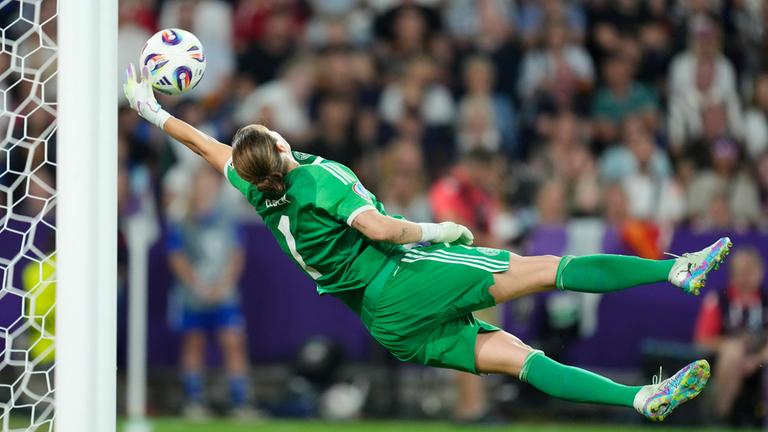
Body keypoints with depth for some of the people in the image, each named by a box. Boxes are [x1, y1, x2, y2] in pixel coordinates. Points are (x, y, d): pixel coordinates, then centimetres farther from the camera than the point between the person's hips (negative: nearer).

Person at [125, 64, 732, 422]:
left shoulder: (261, 200, 11)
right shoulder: (315, 179, -10)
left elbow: (208, 146, 24)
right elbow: (377, 227, -20)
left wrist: (154, 113, 34)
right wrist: (438, 231, -8)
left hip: (389, 327, 8)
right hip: (407, 281, -7)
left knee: (513, 354, -4)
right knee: (543, 269, -13)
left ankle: (646, 398, -13)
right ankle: (678, 269, -22)